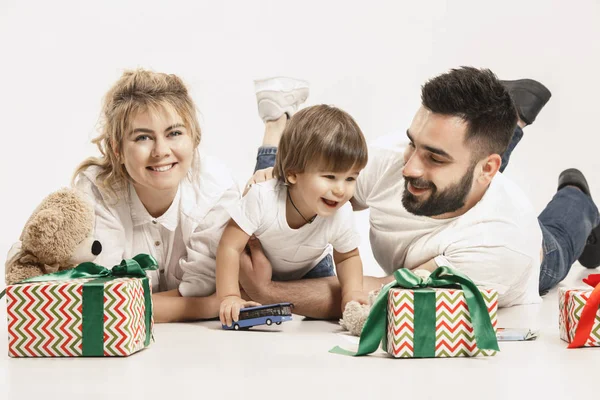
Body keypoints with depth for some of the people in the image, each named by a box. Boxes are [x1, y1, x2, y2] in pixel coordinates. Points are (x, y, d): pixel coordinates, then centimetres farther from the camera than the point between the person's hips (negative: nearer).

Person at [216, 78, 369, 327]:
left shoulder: (341, 215, -33)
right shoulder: (263, 198, -44)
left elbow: (347, 257, -13)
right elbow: (230, 247, -39)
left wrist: (352, 290, -32)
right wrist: (229, 296, -46)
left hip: (310, 269, 2)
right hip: (260, 268, -1)